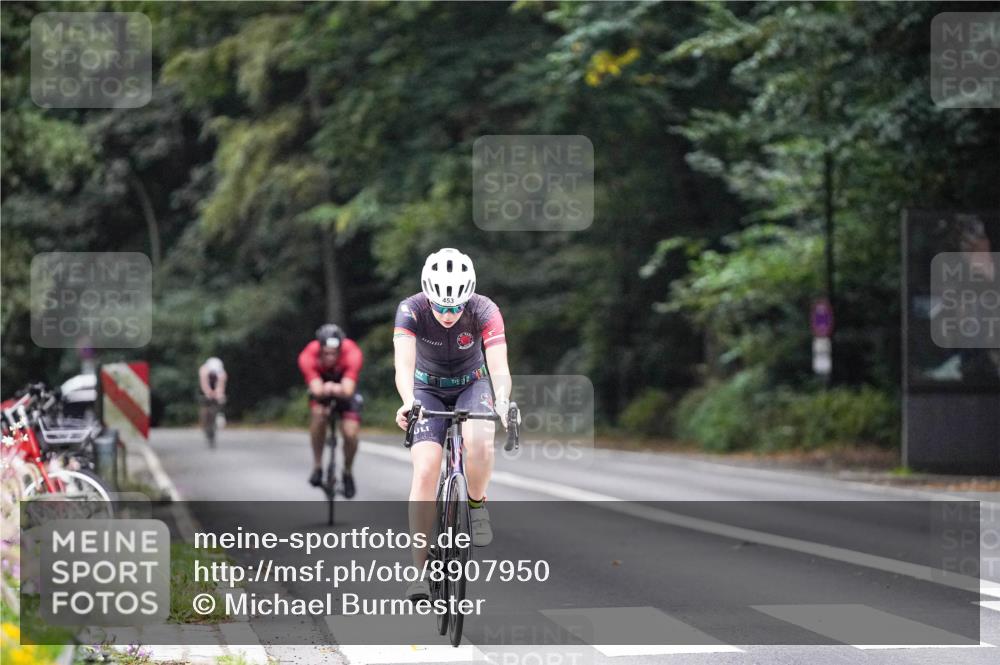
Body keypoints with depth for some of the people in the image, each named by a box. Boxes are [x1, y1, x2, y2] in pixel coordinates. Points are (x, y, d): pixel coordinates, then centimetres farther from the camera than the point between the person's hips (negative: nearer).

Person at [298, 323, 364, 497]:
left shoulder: (352, 353, -36)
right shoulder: (308, 356, -35)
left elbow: (348, 390, -45)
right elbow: (316, 389, -44)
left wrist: (337, 389, -66)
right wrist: (323, 390, -66)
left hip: (345, 391, 0)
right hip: (321, 391, 0)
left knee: (351, 434, -16)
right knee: (318, 413, -31)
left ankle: (348, 473, 14)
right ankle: (317, 467, -14)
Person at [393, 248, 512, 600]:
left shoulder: (485, 311, -27)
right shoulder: (411, 310, -27)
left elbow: (499, 366, -36)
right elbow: (404, 364, -39)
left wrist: (503, 402, -57)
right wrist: (408, 402, -60)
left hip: (471, 386, 0)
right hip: (428, 390, 0)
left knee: (480, 442, -33)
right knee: (425, 470, -19)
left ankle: (477, 504, -2)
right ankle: (421, 569, -13)